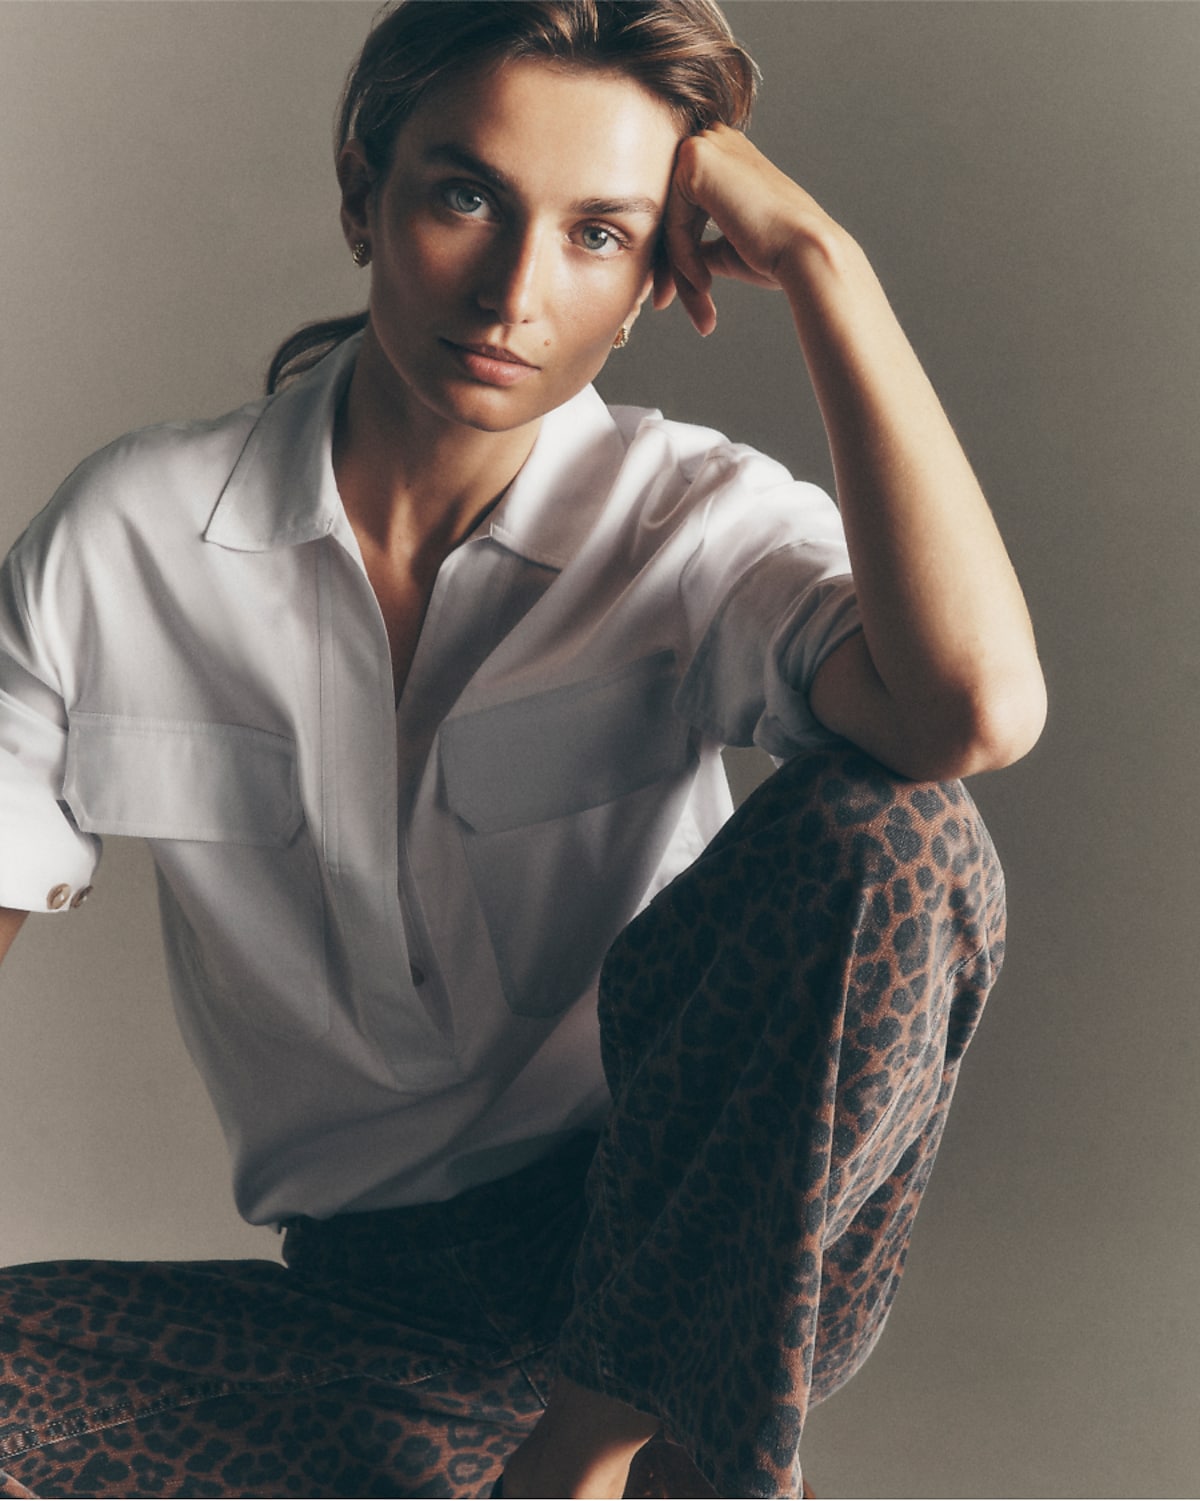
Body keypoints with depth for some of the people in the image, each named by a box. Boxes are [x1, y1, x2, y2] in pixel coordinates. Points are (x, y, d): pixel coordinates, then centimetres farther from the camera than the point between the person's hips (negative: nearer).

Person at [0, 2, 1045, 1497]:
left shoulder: (699, 519, -9)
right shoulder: (124, 534, -4)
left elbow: (973, 707, -30)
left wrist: (817, 257, -23)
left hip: (694, 1243, -1)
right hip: (373, 1300, 2)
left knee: (885, 836, -28)